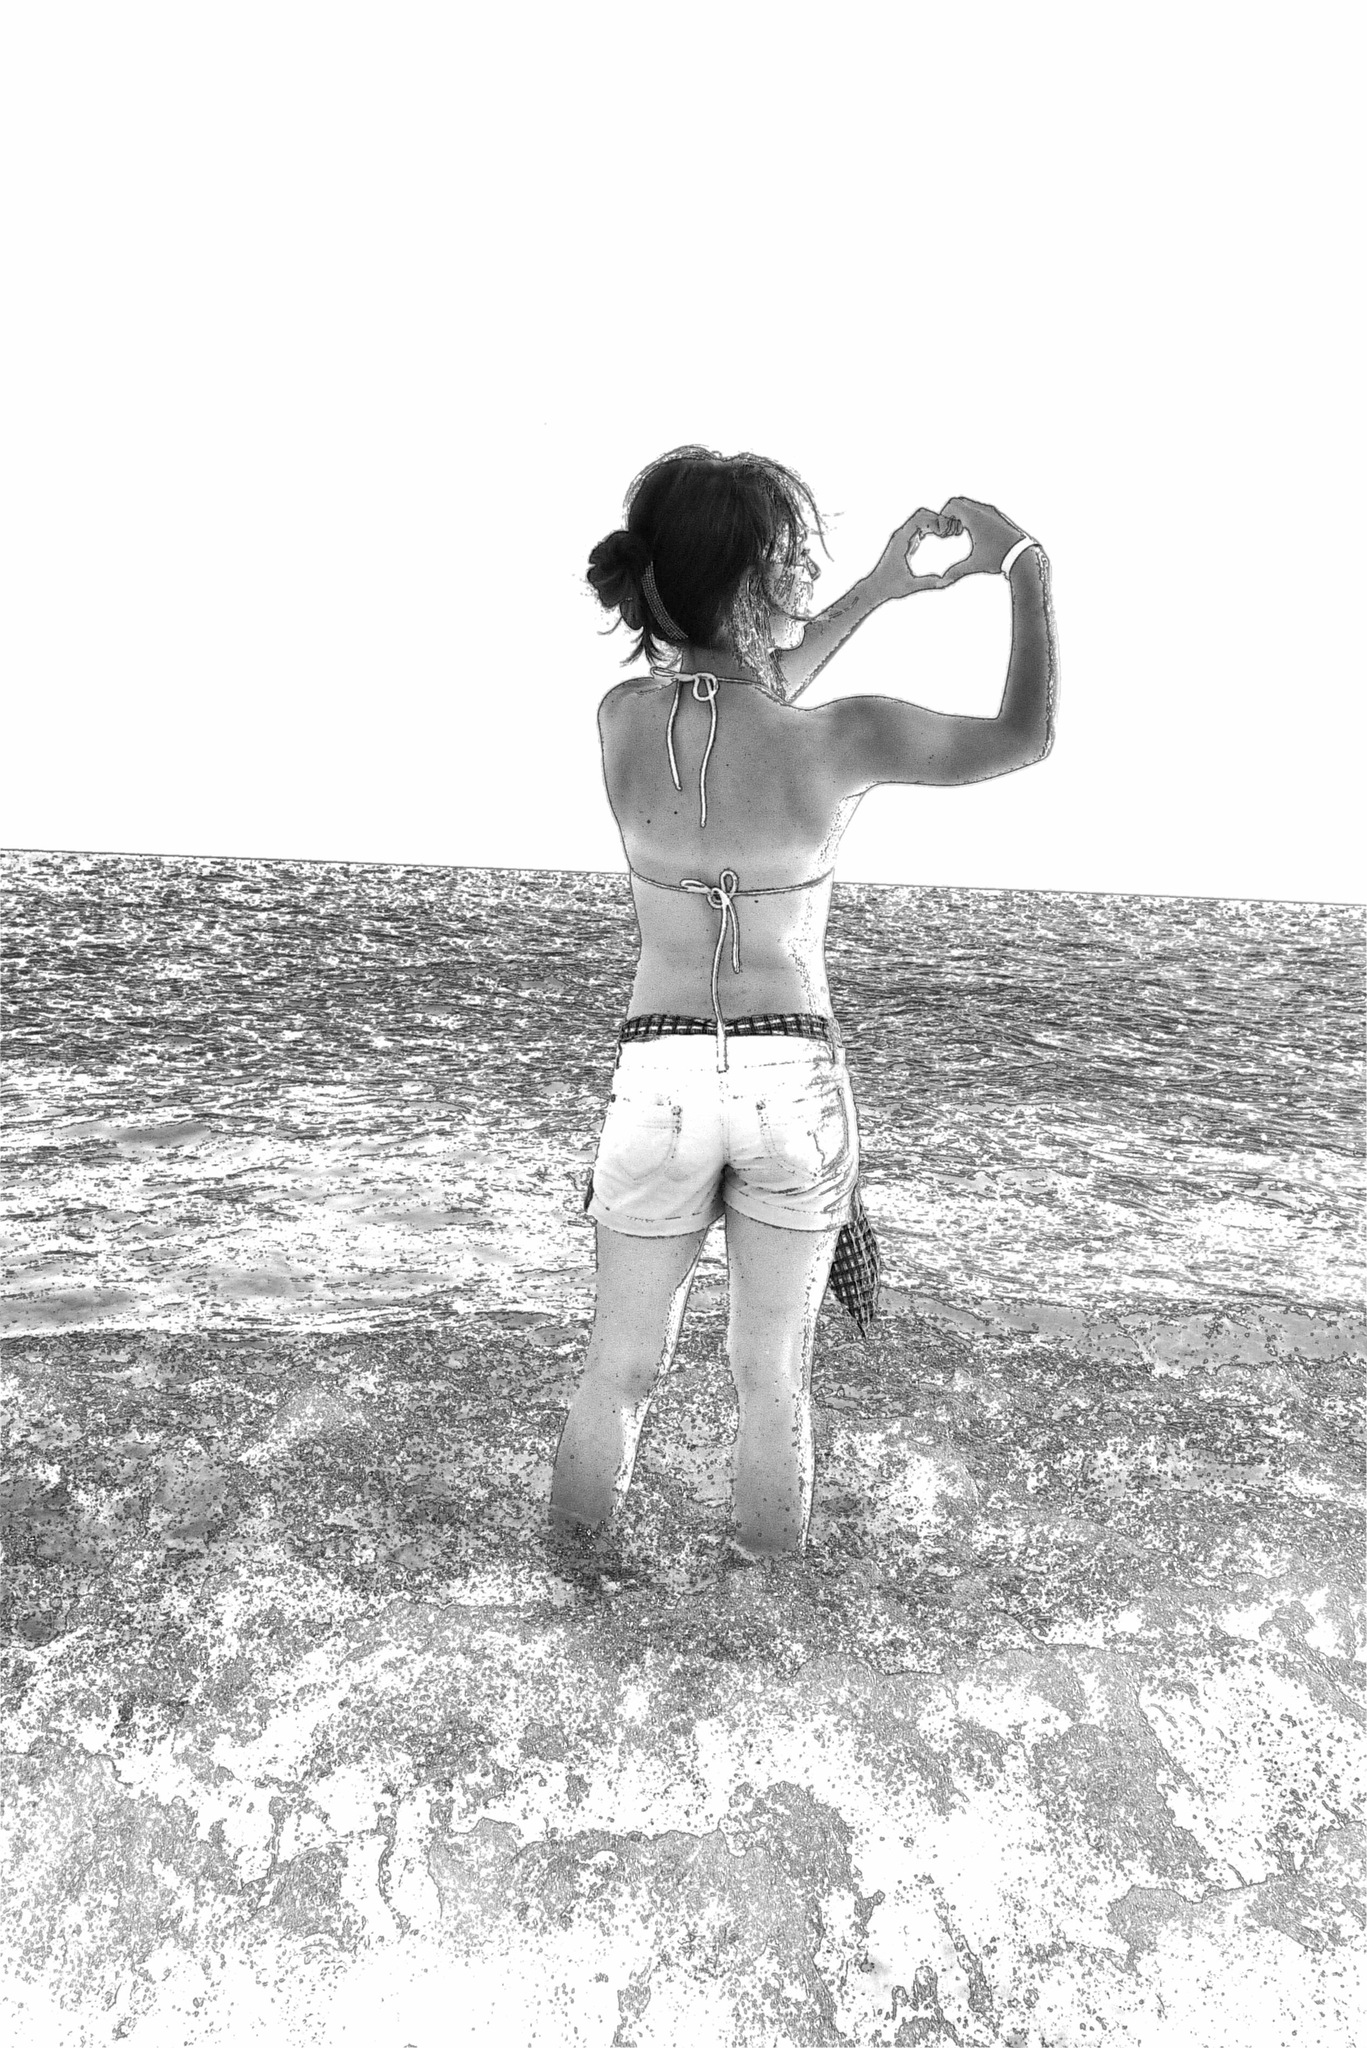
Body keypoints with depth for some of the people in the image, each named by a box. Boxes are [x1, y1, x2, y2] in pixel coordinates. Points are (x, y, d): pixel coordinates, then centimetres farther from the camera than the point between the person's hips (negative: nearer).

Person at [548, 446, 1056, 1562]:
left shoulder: (622, 718, -7)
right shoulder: (842, 741, -16)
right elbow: (1028, 737, 1)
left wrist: (879, 590, 16)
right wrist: (1030, 566, 12)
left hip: (660, 1076, 2)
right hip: (798, 1076, -2)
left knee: (622, 1363, 20)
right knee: (774, 1369, 17)